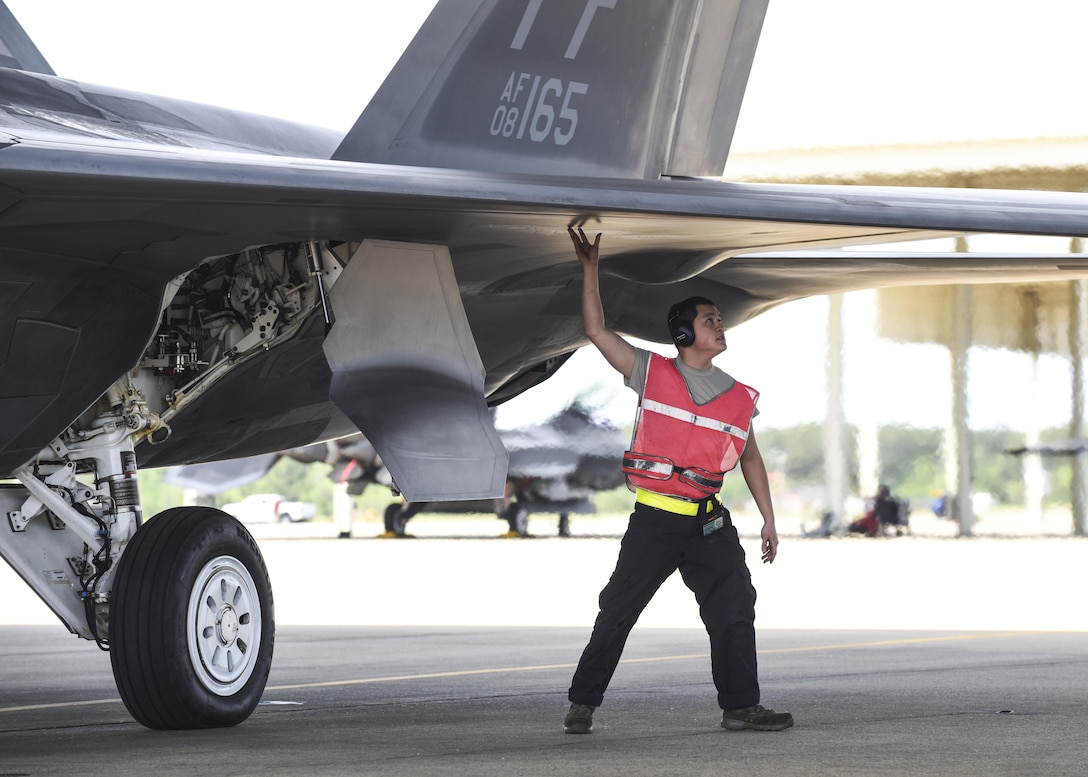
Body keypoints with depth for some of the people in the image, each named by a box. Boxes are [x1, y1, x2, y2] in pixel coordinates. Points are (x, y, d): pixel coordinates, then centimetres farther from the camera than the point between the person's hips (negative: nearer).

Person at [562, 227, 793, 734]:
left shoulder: (738, 397, 11)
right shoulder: (651, 373, 2)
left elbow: (750, 458, 18)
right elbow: (596, 330, -2)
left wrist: (768, 519, 15)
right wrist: (590, 268, -8)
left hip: (709, 523, 4)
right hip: (654, 518, -3)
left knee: (736, 611, -2)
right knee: (617, 612, -1)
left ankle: (740, 706, 5)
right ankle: (583, 703, 8)